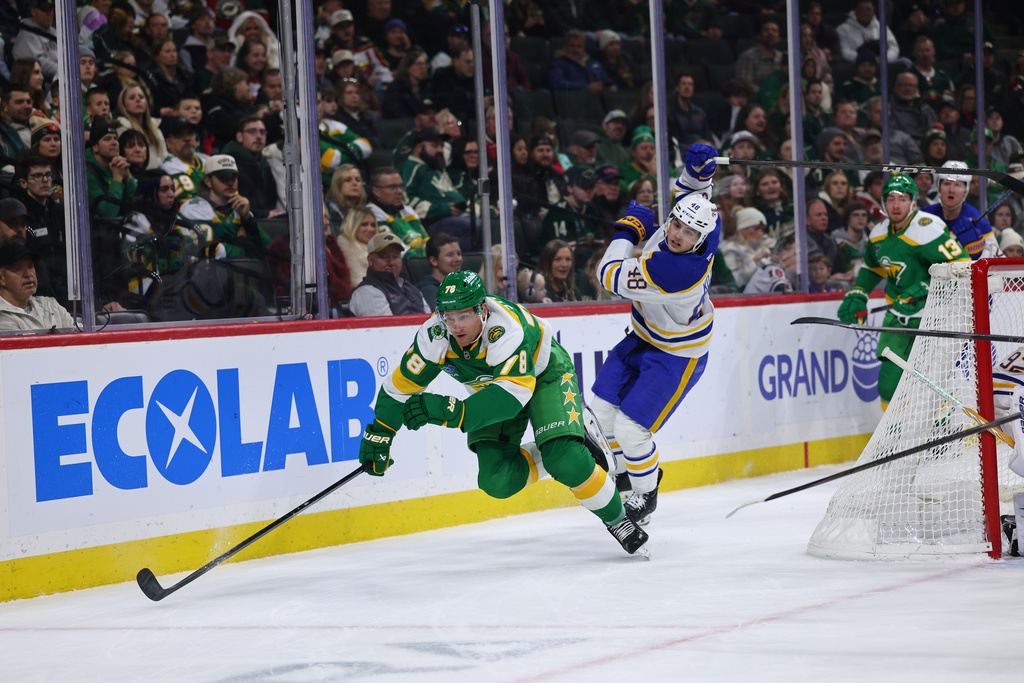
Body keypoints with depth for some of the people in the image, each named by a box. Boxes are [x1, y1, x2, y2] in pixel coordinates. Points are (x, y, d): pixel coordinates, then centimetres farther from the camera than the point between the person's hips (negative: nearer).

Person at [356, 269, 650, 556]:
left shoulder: (507, 328, -41)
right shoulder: (435, 335, -26)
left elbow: (513, 395, -49)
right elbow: (401, 385, -13)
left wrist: (450, 411, -56)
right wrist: (379, 434, -14)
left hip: (544, 373, -5)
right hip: (491, 384, 5)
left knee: (566, 459, -25)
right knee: (497, 481, -12)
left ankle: (617, 518, -2)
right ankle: (553, 458, 14)